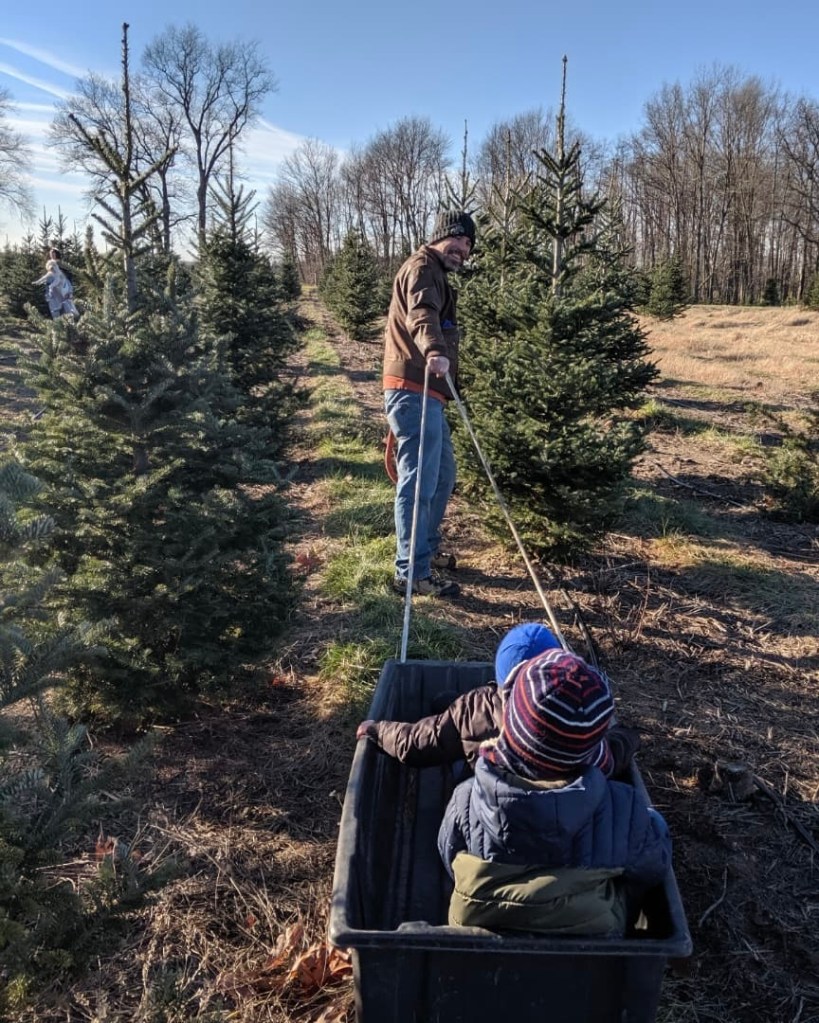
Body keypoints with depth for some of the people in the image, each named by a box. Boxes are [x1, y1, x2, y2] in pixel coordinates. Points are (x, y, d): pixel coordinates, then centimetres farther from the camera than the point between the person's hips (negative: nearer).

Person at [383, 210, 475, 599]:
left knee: (442, 475, 19)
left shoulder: (436, 276, 26)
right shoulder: (422, 268, -8)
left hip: (426, 393, 11)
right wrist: (434, 350, -48)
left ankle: (426, 549, 33)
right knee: (419, 481, -11)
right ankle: (412, 573, -8)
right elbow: (421, 314, -30)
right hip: (414, 391, -11)